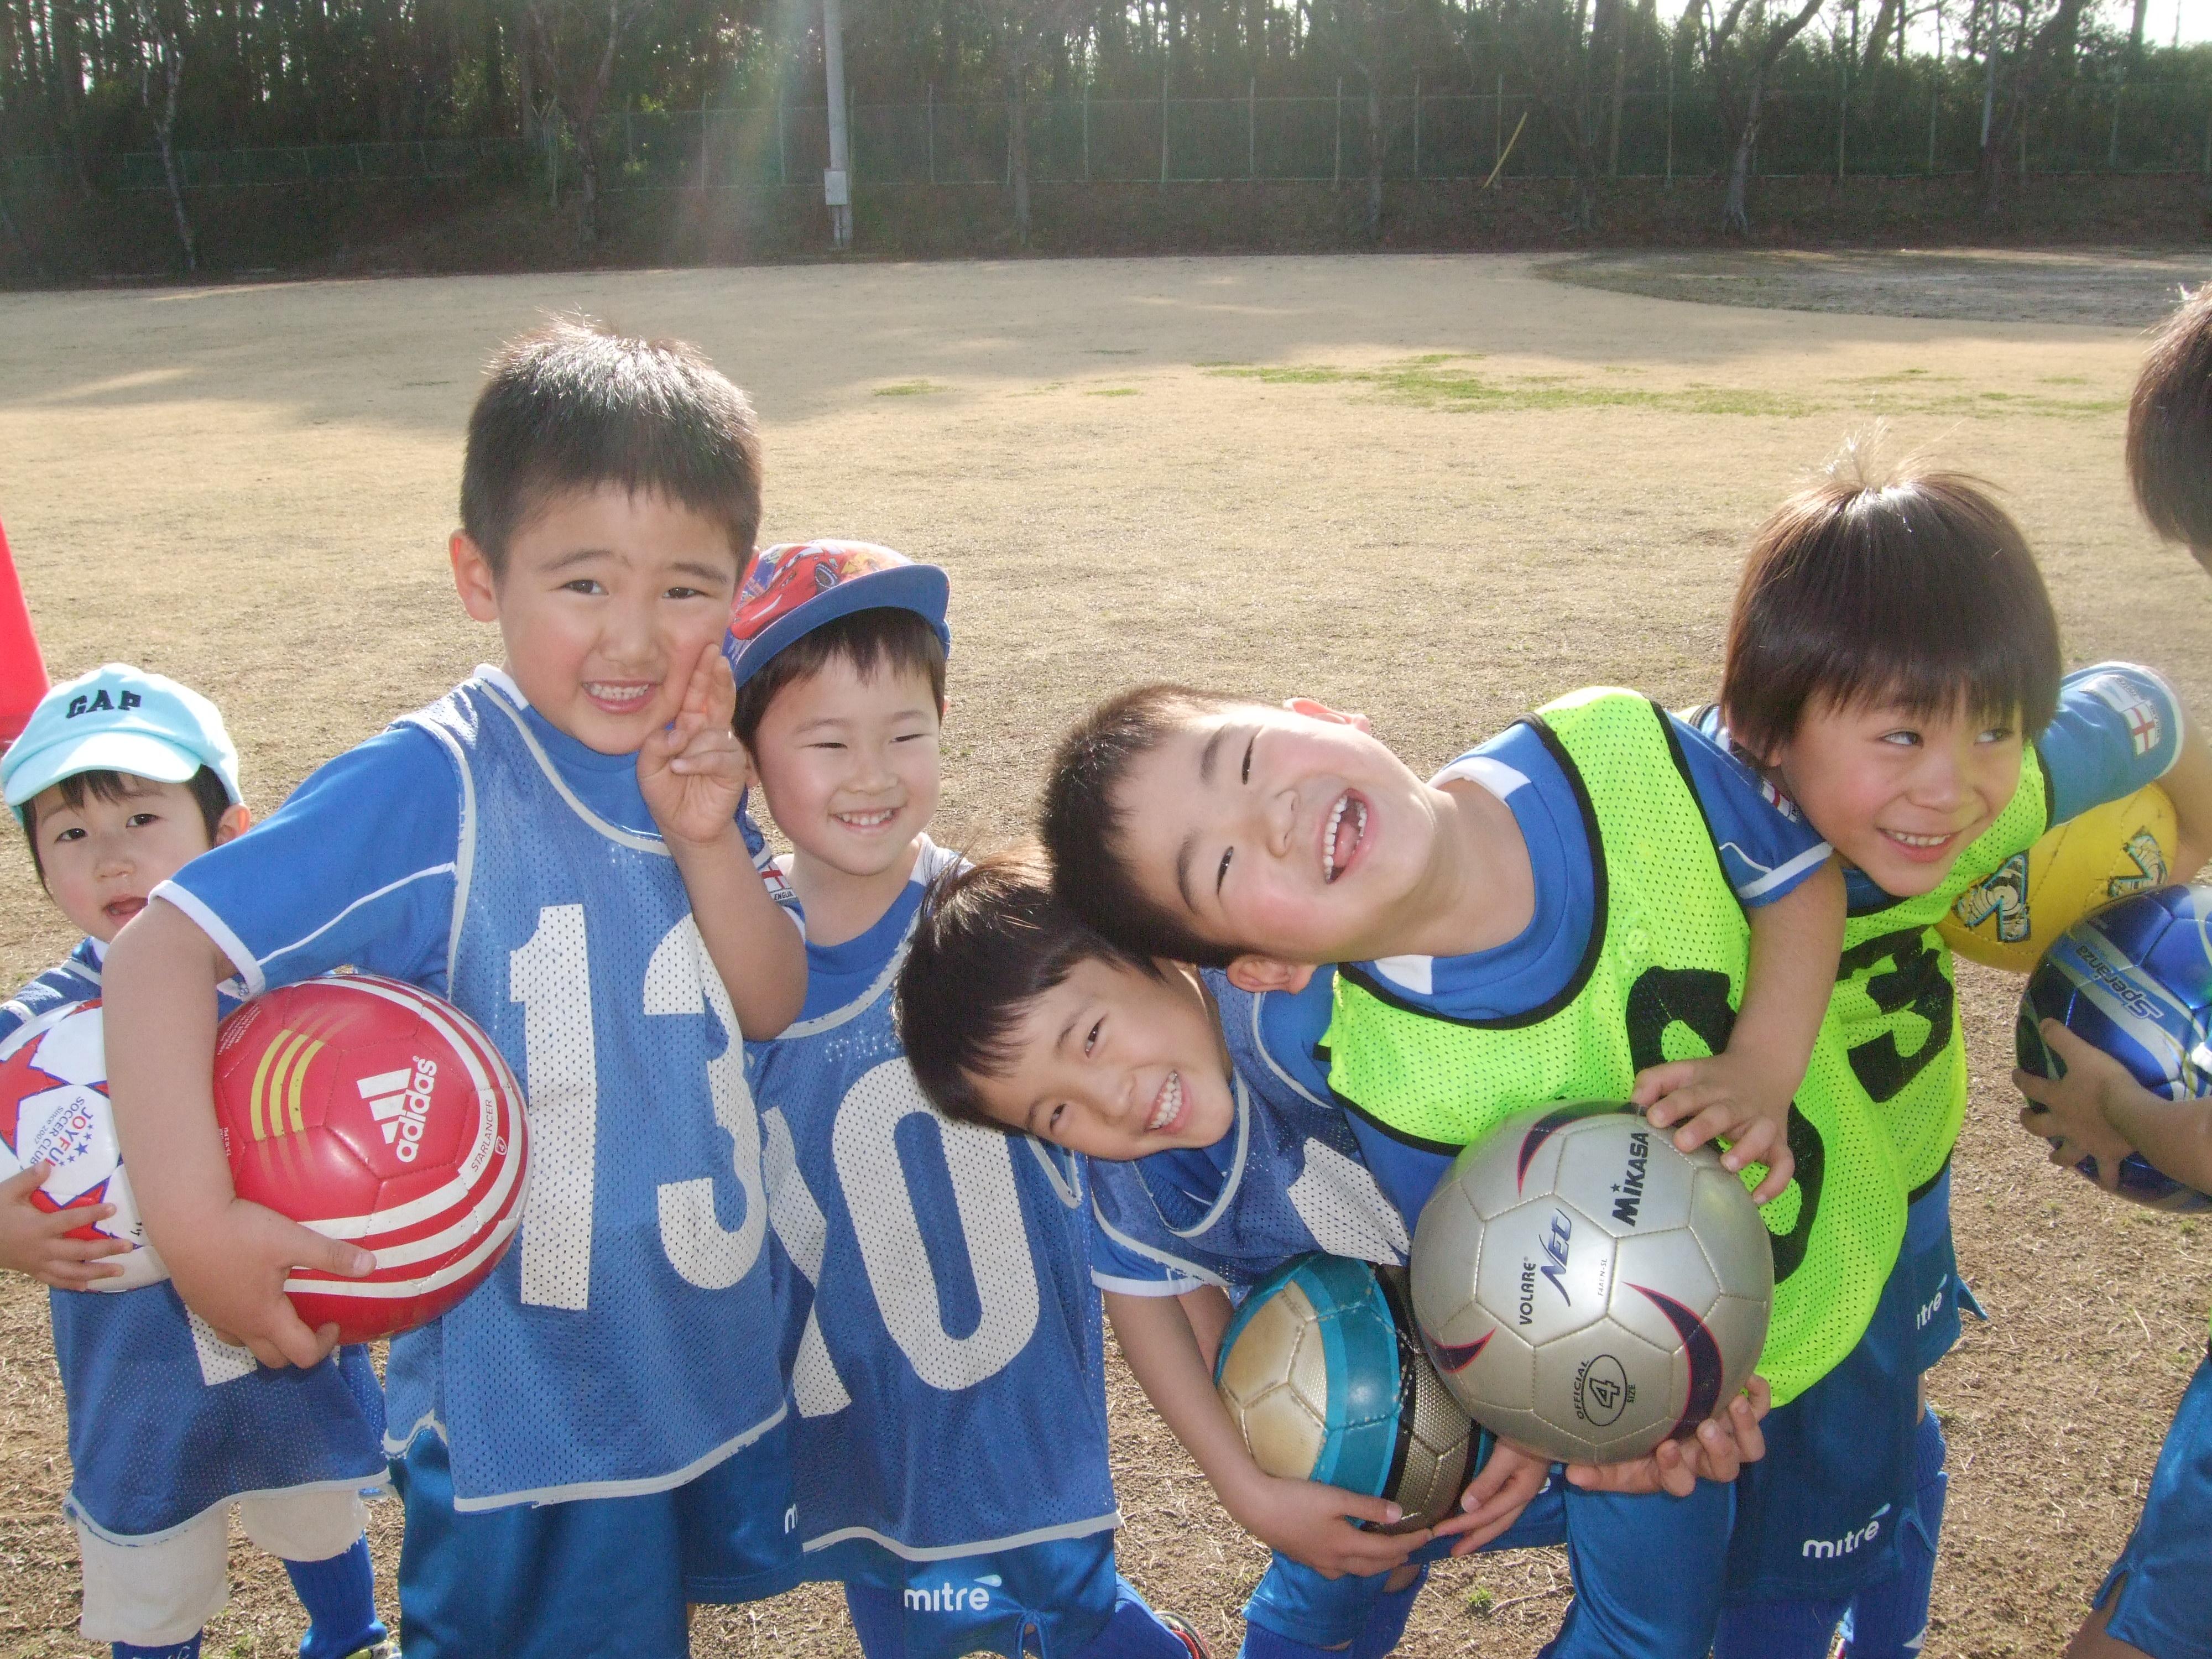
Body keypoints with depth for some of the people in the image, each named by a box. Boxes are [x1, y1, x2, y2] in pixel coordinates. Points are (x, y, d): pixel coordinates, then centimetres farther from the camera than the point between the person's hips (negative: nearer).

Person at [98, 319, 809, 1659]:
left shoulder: (685, 761, -3)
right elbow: (162, 949, -24)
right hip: (523, 1406, -6)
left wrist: (705, 839, -20)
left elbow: (775, 1007, -5)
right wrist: (196, 1218, -33)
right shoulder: (435, 785, -23)